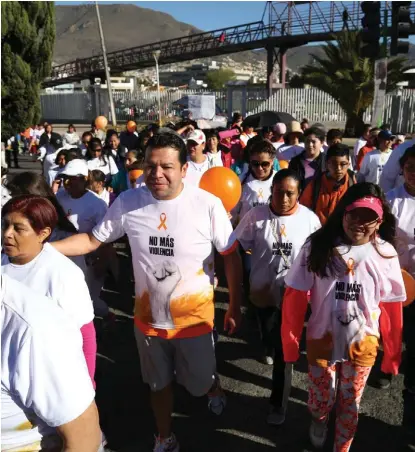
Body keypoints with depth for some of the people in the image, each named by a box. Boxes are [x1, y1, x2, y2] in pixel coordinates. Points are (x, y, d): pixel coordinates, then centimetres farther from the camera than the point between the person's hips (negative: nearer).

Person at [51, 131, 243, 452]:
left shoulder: (208, 205, -20)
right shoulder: (128, 202, -14)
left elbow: (231, 256, -9)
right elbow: (92, 241, -2)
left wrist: (235, 308, -4)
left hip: (194, 318, -2)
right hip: (148, 318, 3)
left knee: (199, 383, 20)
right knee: (159, 384, 24)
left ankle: (215, 388, 58)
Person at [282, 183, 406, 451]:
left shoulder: (385, 254, -12)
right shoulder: (317, 246, -15)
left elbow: (392, 307, -5)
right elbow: (295, 297, -11)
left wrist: (392, 354, 1)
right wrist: (290, 341, -8)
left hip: (362, 344, 1)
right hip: (322, 339, 0)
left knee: (350, 404, 18)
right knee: (321, 399, 18)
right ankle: (318, 421, 56)